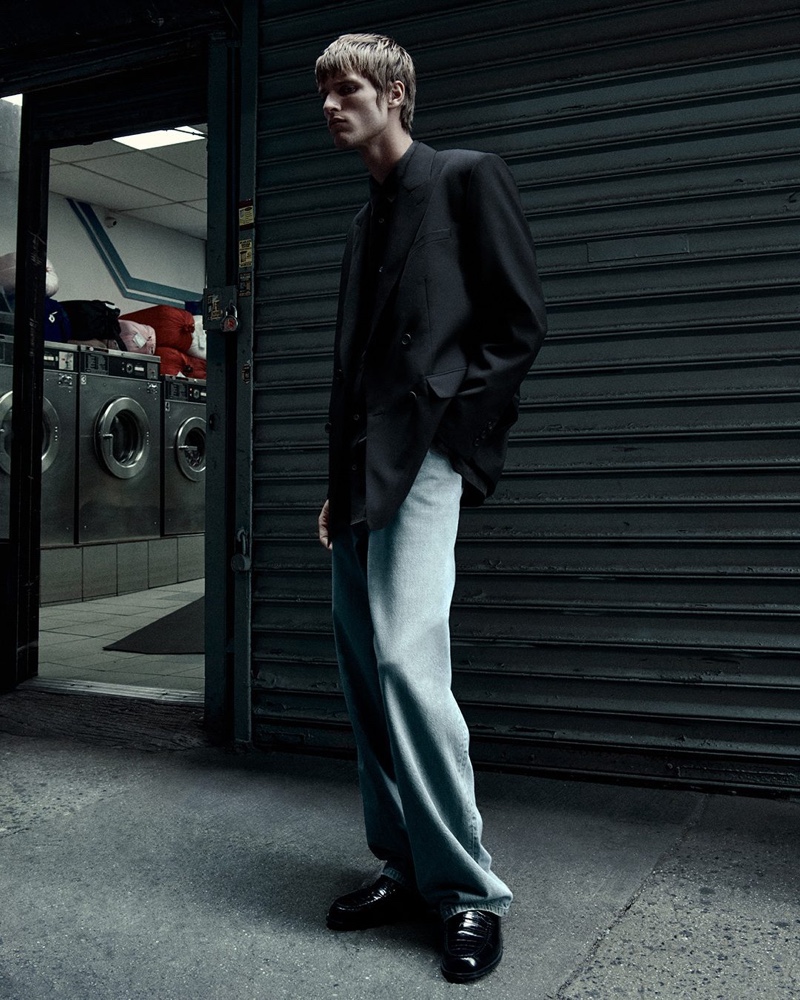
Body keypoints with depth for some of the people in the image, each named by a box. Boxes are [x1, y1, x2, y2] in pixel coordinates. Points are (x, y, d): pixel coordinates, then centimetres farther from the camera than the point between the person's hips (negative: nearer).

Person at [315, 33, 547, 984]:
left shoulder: (467, 178, 4)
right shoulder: (365, 220, 25)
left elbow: (520, 321, -4)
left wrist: (454, 426, -11)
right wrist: (338, 482, 16)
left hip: (423, 459, -8)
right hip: (360, 472, 8)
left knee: (405, 661, -19)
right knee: (364, 670, 6)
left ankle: (469, 890, -6)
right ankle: (405, 865, 18)